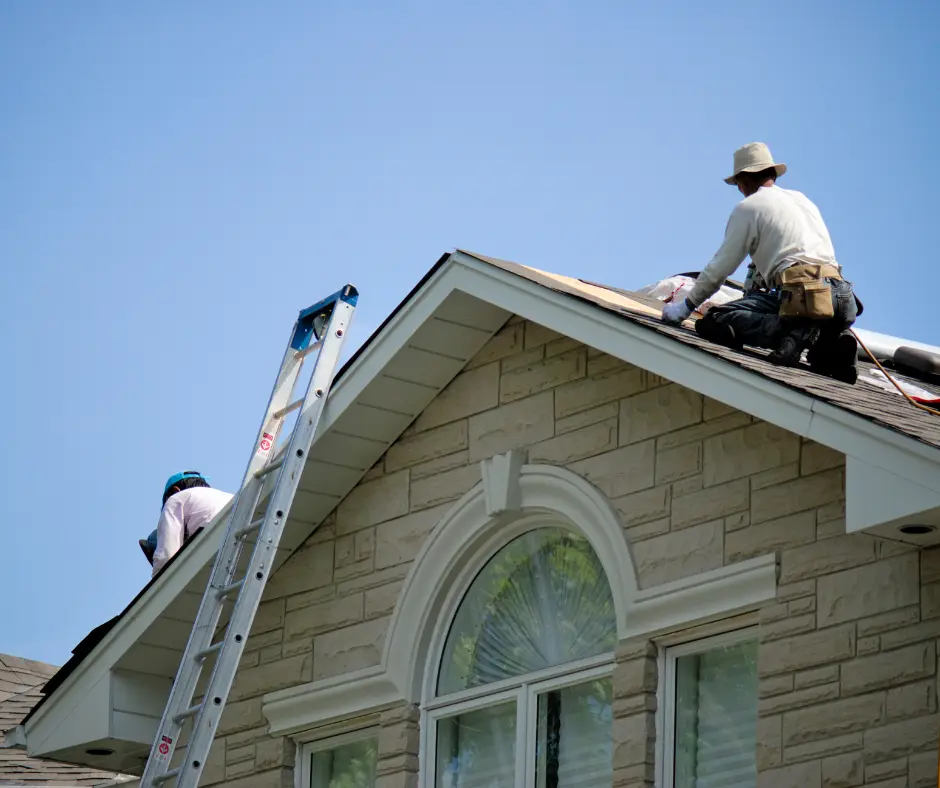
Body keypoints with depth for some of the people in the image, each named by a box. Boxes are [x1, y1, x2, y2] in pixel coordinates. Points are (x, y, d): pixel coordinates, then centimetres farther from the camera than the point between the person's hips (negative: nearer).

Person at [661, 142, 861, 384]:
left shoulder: (748, 207, 9)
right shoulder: (802, 199, 30)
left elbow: (719, 269, 9)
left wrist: (687, 306, 22)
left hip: (801, 291, -7)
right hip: (841, 296, 7)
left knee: (714, 322, -8)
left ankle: (794, 331, -25)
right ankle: (830, 343, -1)